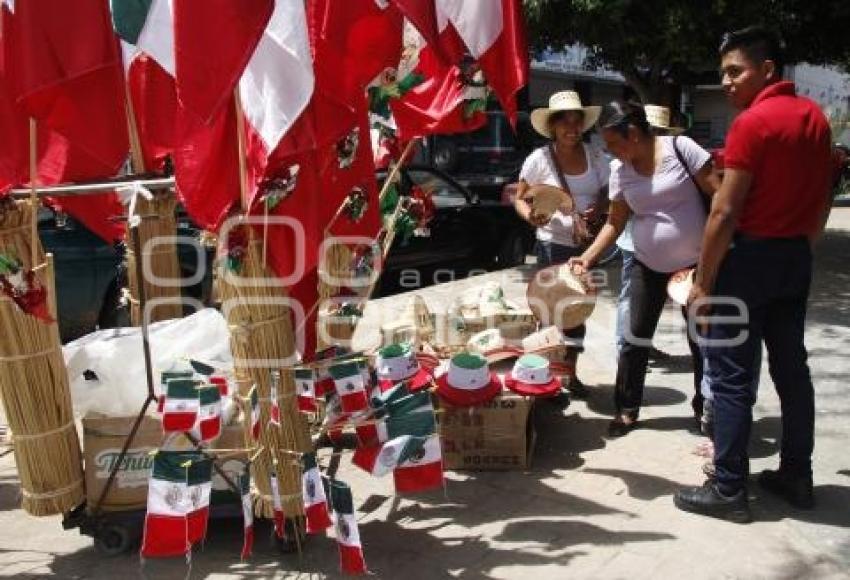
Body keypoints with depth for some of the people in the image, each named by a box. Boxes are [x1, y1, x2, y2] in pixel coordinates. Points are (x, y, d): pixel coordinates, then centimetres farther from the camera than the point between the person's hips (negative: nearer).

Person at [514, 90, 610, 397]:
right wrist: (530, 216, -24)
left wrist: (598, 209, -14)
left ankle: (570, 372, 29)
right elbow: (520, 198, -2)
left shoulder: (596, 156, 0)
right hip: (553, 244, -4)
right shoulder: (540, 158, -10)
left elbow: (606, 193, 9)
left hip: (587, 243, 4)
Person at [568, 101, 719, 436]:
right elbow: (615, 222, 4)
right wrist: (588, 257, -8)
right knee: (636, 339, 4)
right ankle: (627, 409, 18)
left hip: (695, 263, -3)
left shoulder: (680, 148, -14)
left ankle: (705, 407, 29)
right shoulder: (619, 169, -2)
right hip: (648, 266, 3)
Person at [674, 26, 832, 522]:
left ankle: (729, 490, 4)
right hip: (797, 257, 8)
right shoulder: (816, 117, 10)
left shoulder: (753, 123, -16)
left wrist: (703, 282, -13)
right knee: (792, 369, 15)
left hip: (751, 256, -8)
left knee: (732, 378, -2)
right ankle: (797, 475, 24)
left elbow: (726, 212, -19)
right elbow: (822, 201, 15)